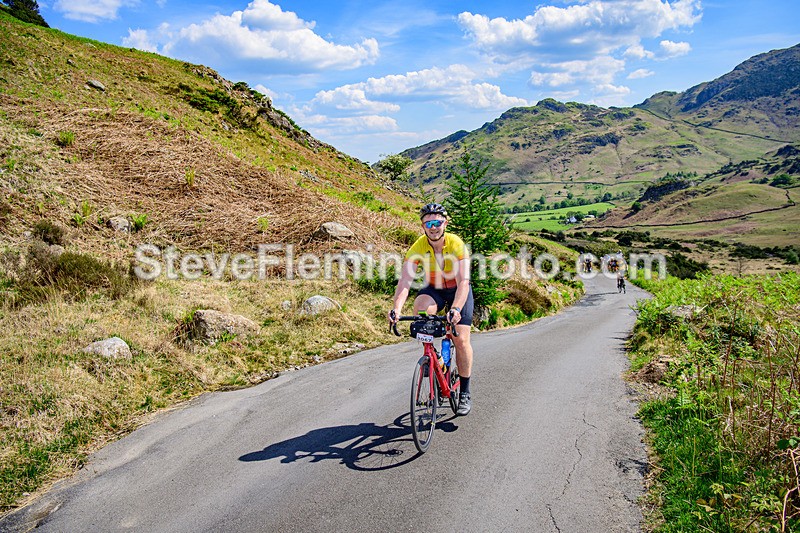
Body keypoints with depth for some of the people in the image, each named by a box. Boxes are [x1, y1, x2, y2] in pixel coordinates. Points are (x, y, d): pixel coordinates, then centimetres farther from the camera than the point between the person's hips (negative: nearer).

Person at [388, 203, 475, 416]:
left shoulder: (456, 244, -28)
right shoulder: (418, 247, -22)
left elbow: (463, 282, -36)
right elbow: (405, 280, -30)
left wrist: (456, 309, -53)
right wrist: (396, 308, -47)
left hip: (458, 290, -1)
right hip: (434, 288, 2)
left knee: (461, 339, -11)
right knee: (420, 306, -34)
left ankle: (465, 393, 6)